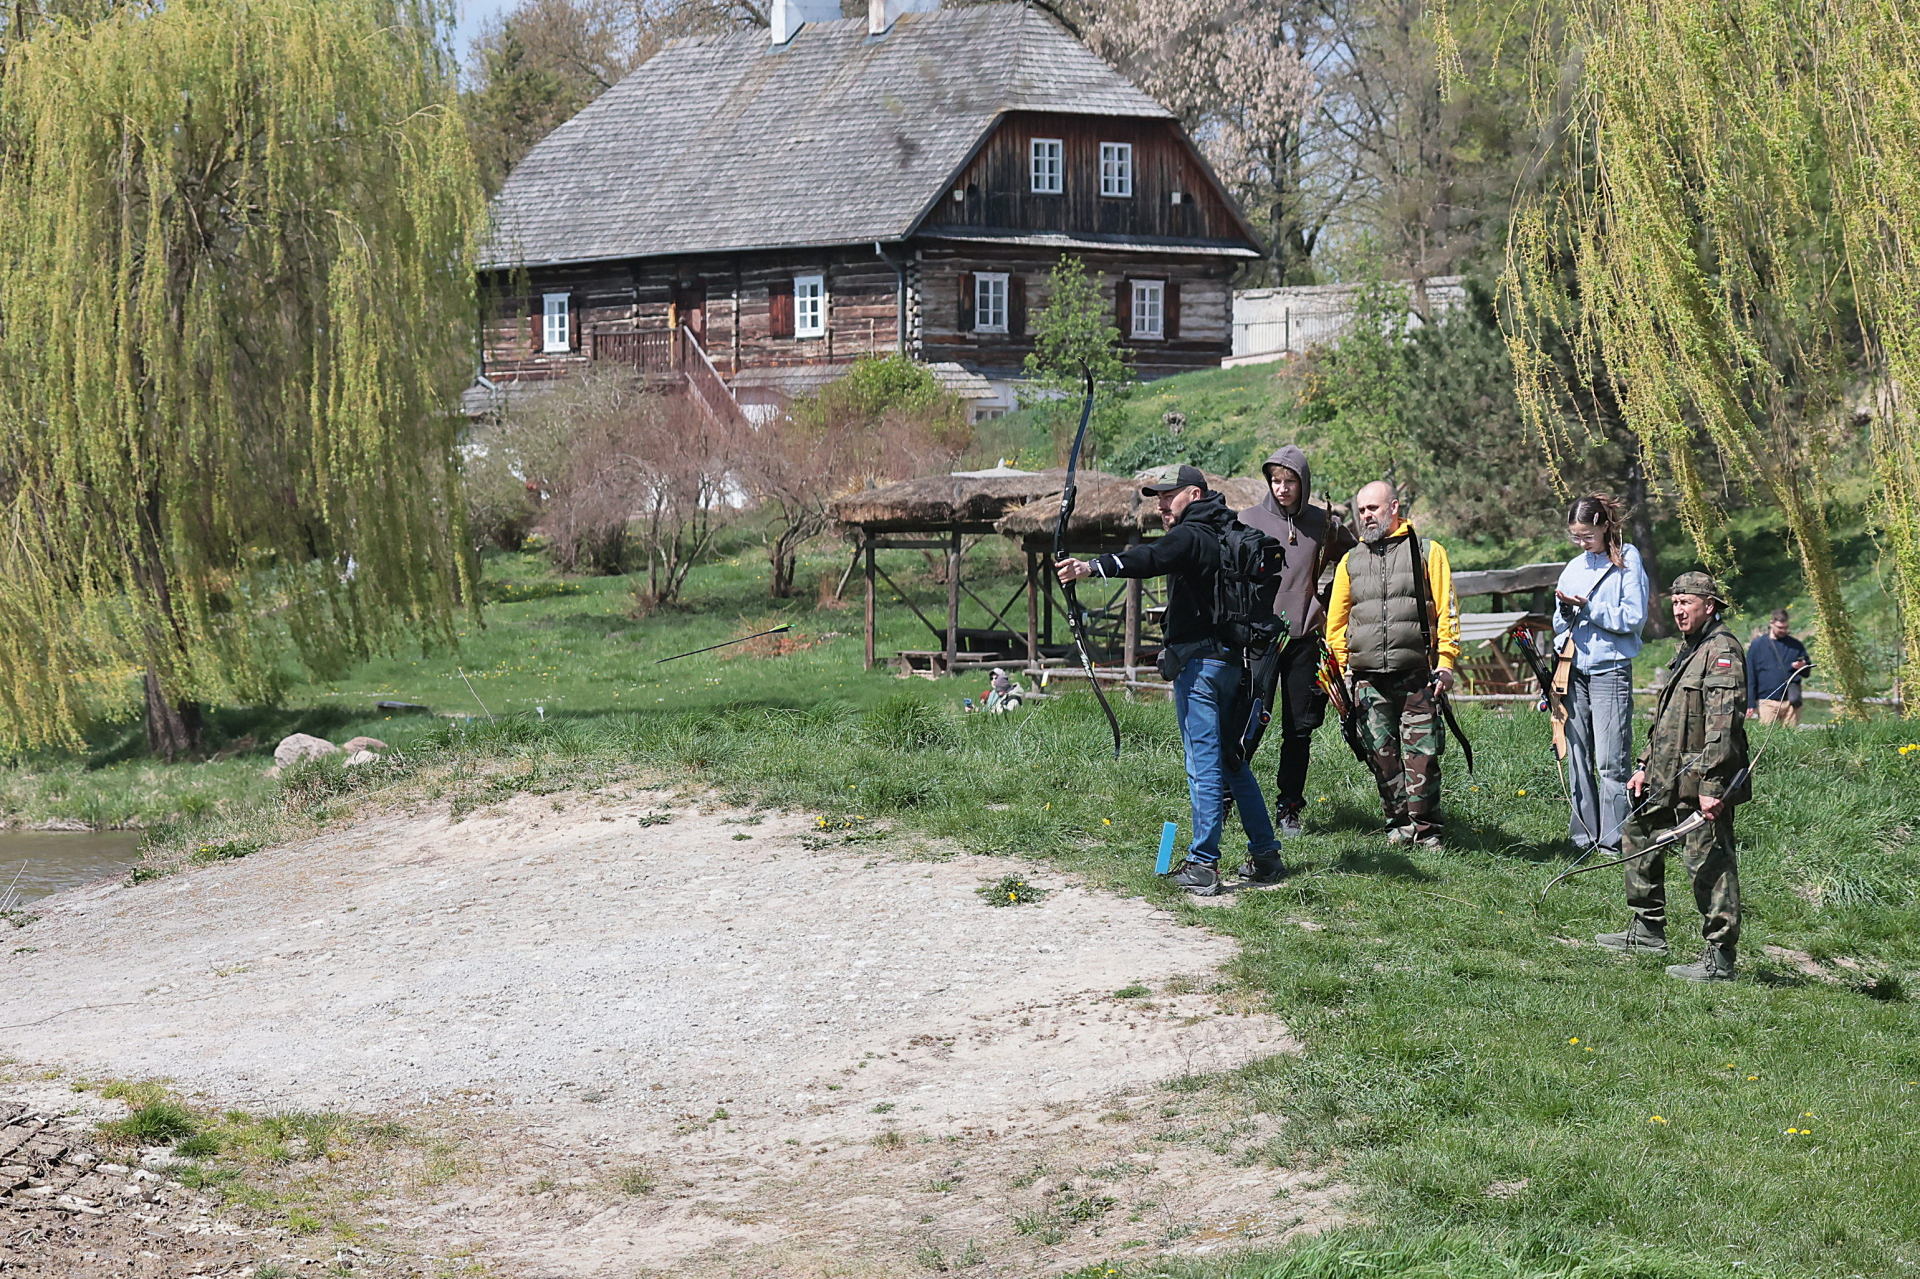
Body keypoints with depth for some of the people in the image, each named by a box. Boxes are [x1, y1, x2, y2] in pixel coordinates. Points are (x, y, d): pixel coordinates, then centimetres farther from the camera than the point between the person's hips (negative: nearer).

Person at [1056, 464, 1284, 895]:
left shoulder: (1191, 537, -14)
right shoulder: (1227, 534, 15)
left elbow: (1150, 558, -32)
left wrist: (1093, 567, -45)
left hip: (1198, 661, -9)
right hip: (1232, 660, 9)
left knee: (1204, 767, -6)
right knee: (1233, 762, 16)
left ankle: (1203, 866, -4)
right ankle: (1265, 856, 19)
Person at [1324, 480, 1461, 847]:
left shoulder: (1428, 553, 7)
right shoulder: (1351, 561, 16)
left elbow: (1447, 610, 3)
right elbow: (1336, 622, 19)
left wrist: (1446, 662, -5)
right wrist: (1339, 670, 10)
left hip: (1417, 677, -3)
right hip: (1368, 679, 3)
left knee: (1421, 757, -7)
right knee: (1383, 758, 4)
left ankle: (1425, 829, 0)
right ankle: (1399, 824, 14)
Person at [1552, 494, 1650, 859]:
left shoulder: (1627, 561, -1)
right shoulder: (1573, 568, 16)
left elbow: (1634, 618, -8)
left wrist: (1588, 607, -13)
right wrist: (1565, 611, -3)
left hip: (1611, 668, -6)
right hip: (1575, 671, 6)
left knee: (1611, 761, -8)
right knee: (1577, 758, 5)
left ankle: (1613, 840, -6)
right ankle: (1583, 836, 10)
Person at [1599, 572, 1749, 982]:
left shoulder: (1722, 650, -13)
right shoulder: (1687, 651, 19)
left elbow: (1723, 723, -21)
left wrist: (1710, 786, -26)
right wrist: (1645, 766, 22)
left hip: (1702, 782, -11)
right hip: (1669, 779, 11)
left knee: (1709, 862, -8)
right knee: (1638, 832, 20)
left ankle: (1719, 959, -5)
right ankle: (1647, 931, 30)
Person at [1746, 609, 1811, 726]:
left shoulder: (1796, 645, 11)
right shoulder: (1757, 645, 5)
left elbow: (1807, 672, 18)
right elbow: (1750, 676, 4)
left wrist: (1802, 667, -8)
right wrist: (1750, 704, -3)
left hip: (1791, 702, 2)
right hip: (1767, 702, -2)